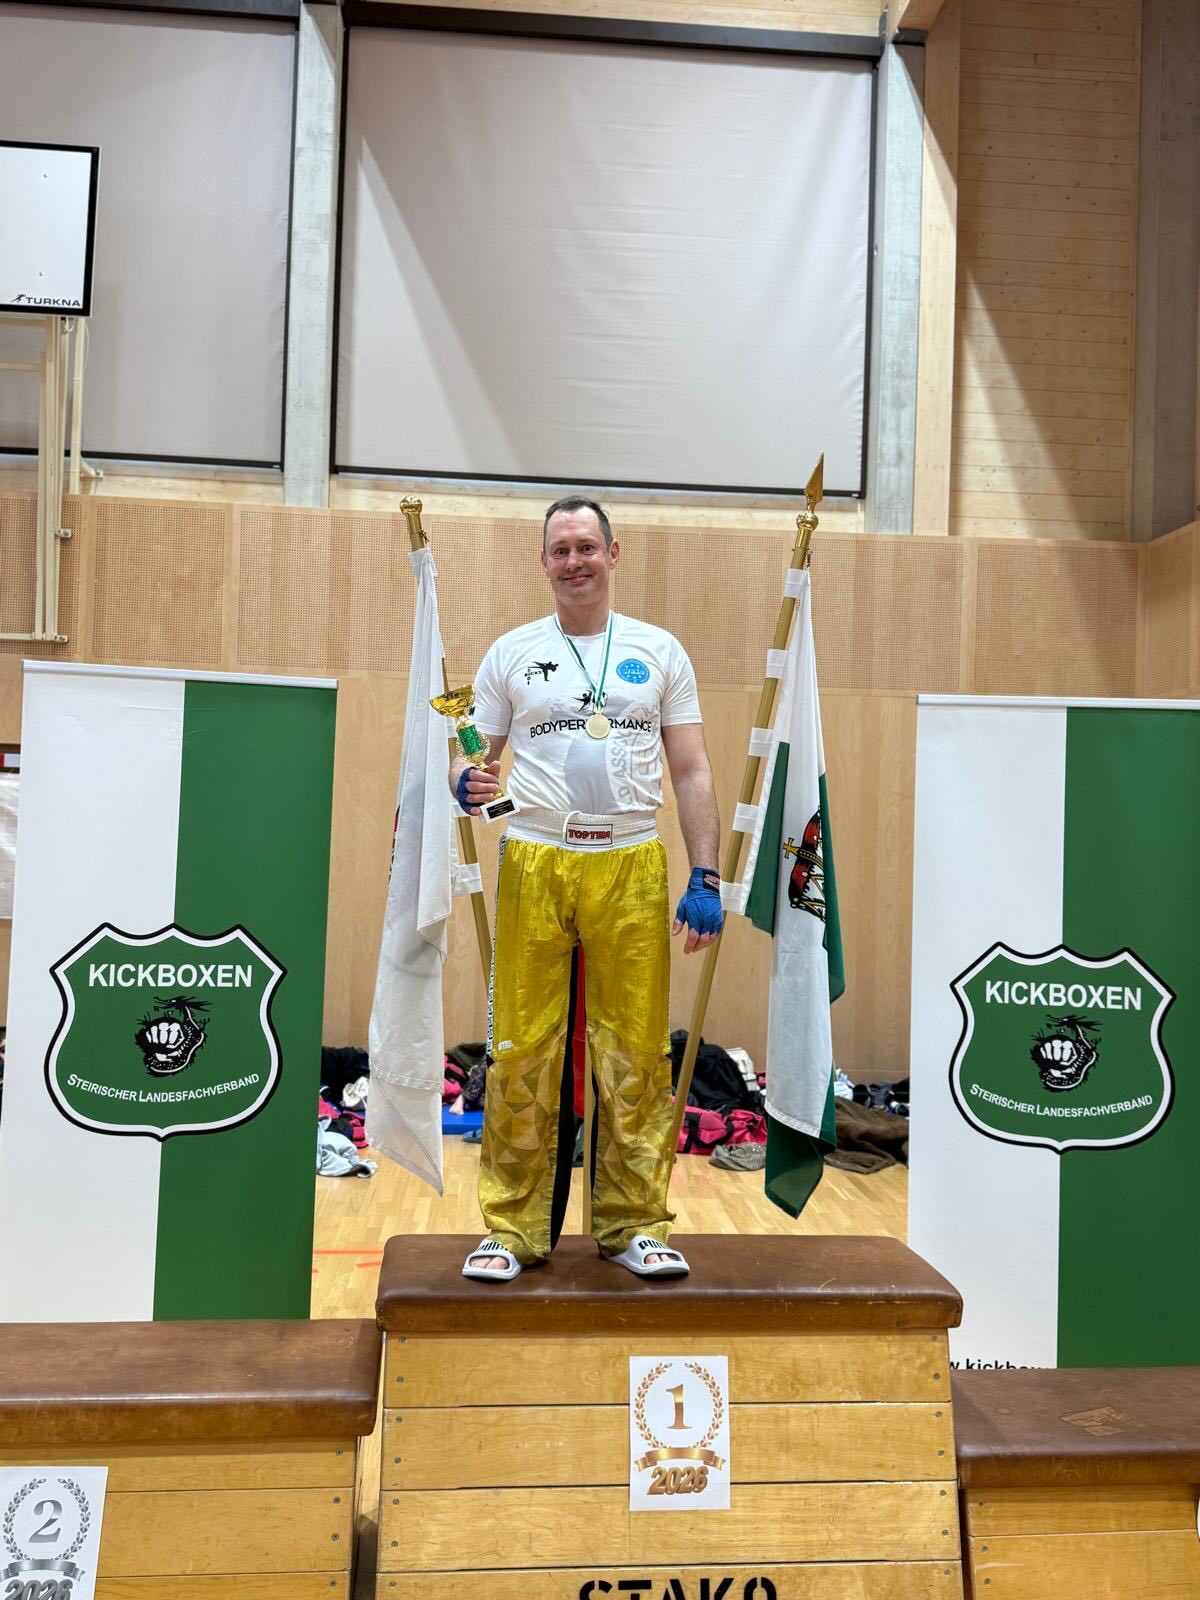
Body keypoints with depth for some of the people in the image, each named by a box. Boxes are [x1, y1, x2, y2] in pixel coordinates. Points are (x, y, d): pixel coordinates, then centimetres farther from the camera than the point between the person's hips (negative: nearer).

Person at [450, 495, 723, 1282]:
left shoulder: (660, 651, 10)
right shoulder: (511, 654, 10)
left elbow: (693, 773, 7)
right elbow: (473, 757, 9)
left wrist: (706, 879, -1)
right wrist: (467, 783, -15)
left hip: (633, 867, 0)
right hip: (535, 864, 0)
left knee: (636, 1055, 3)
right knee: (523, 1054, 0)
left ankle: (636, 1225, 16)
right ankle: (512, 1229, 12)